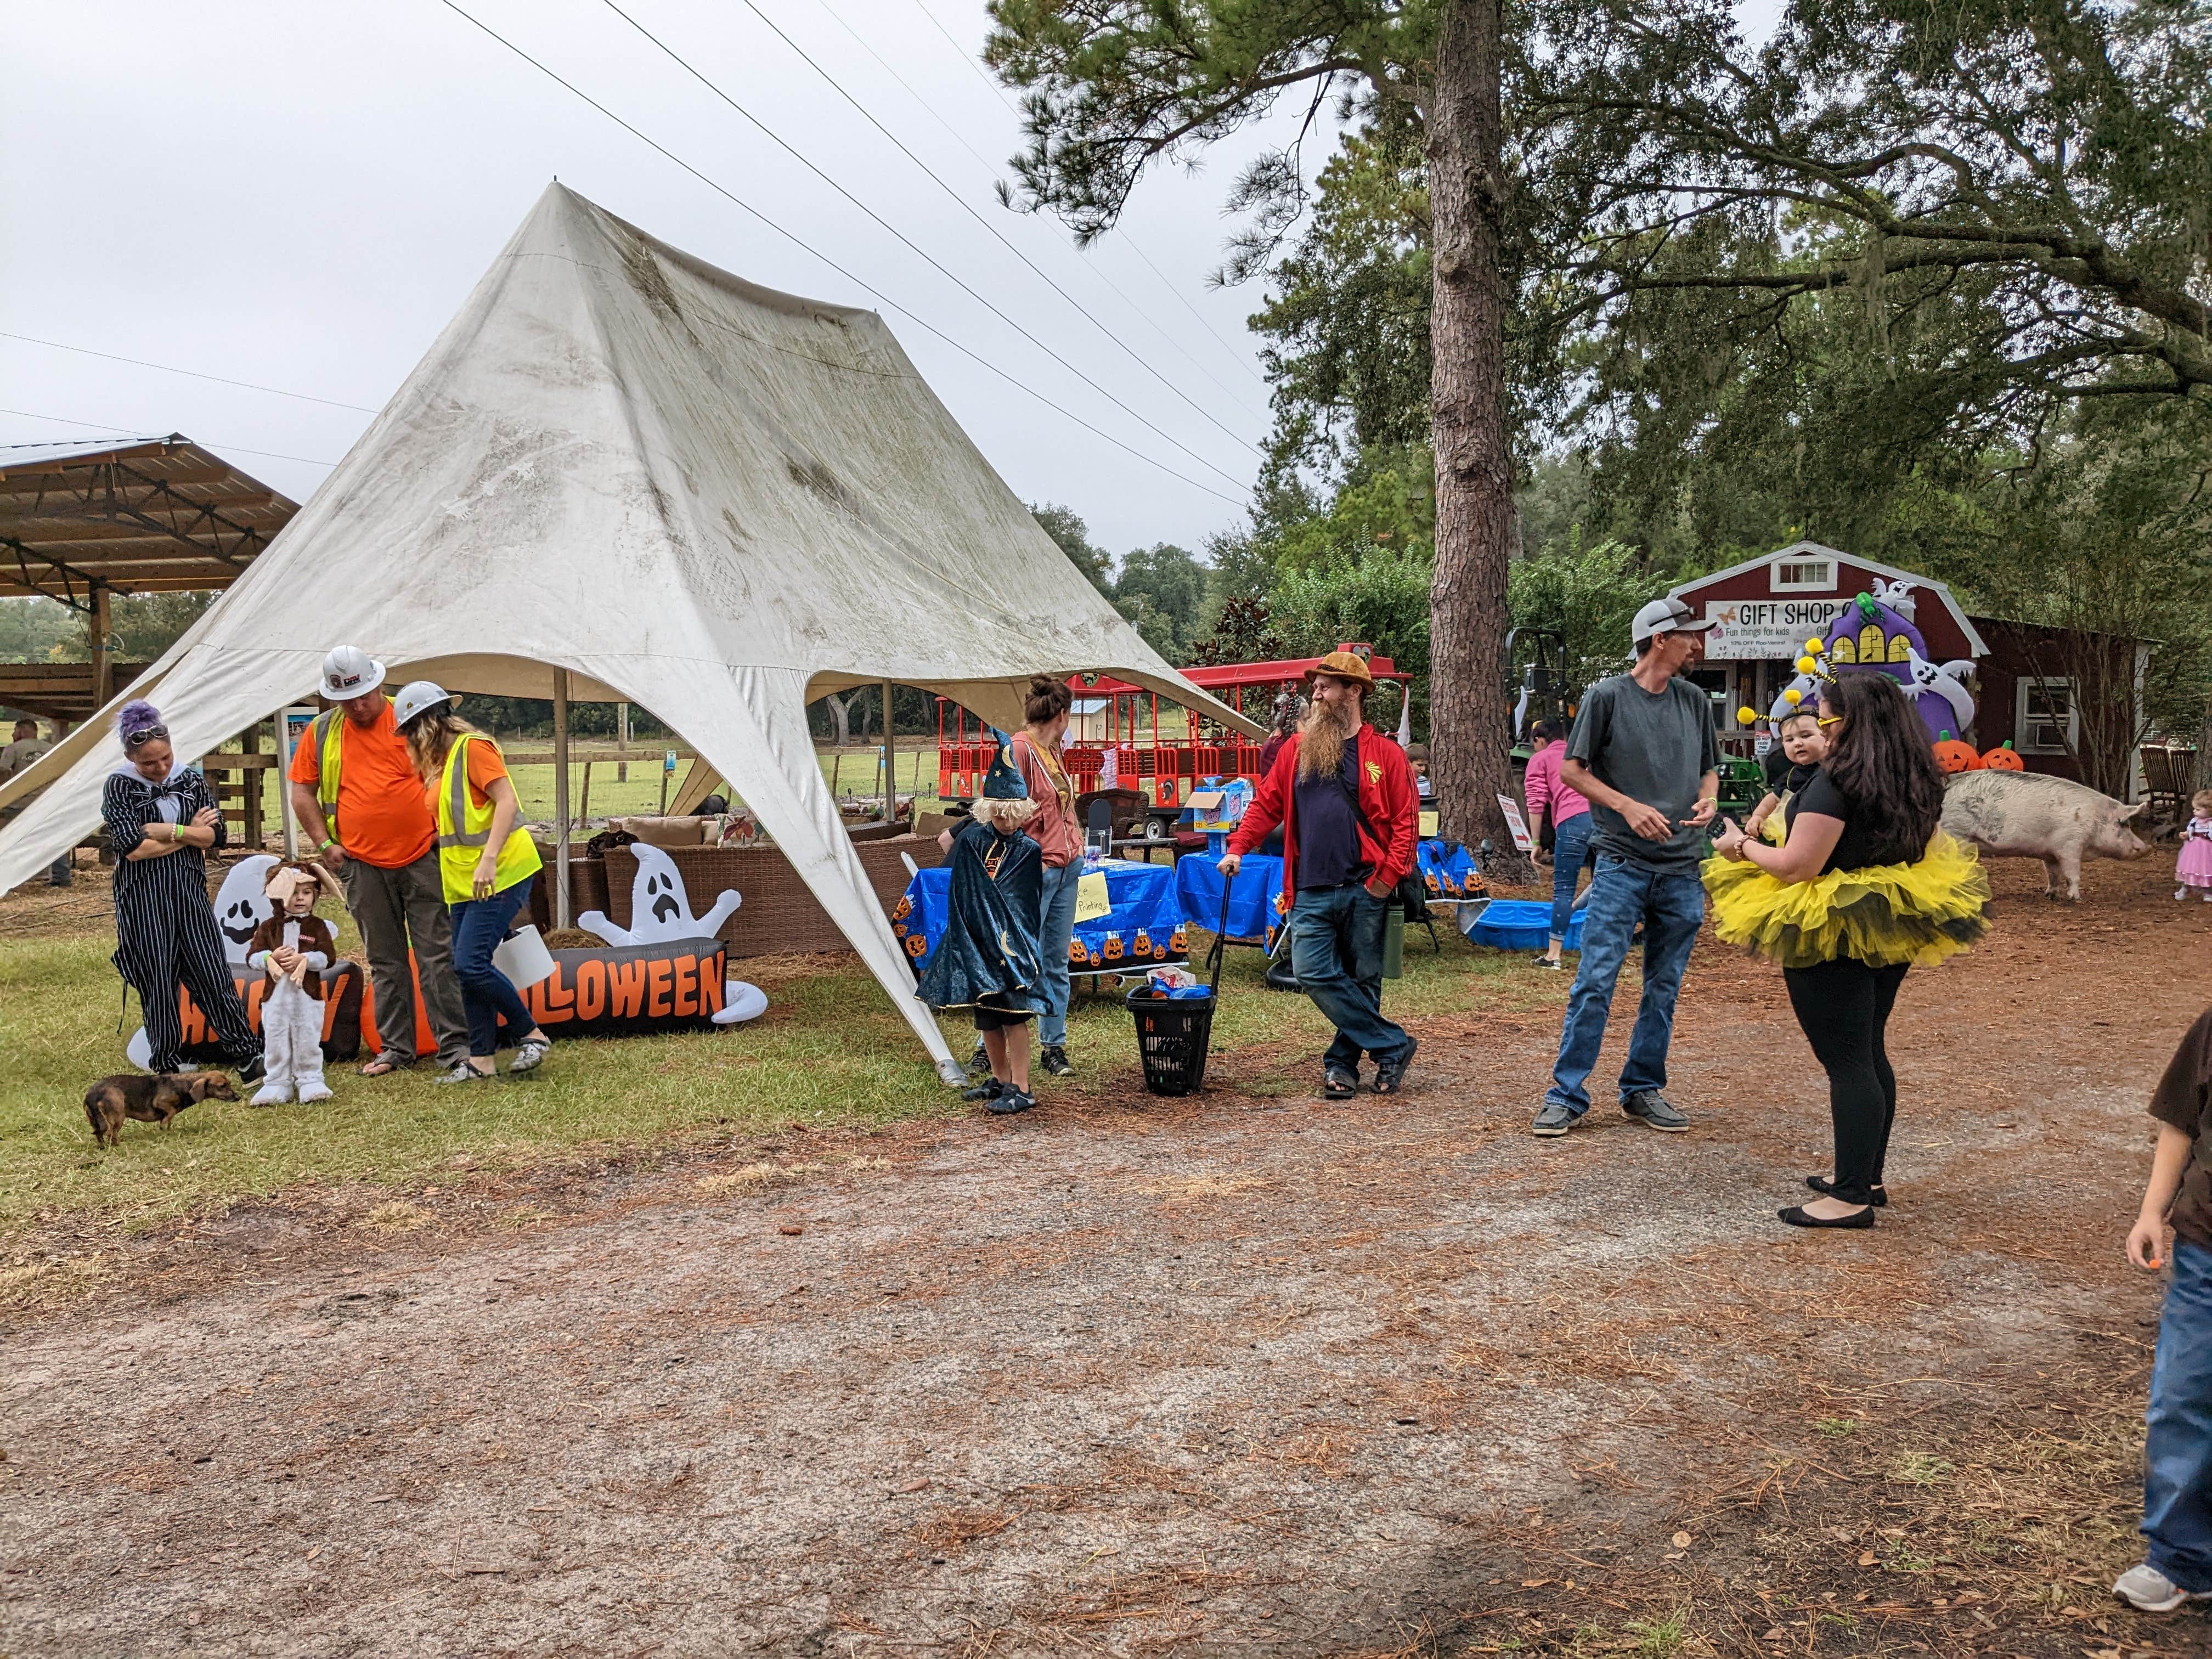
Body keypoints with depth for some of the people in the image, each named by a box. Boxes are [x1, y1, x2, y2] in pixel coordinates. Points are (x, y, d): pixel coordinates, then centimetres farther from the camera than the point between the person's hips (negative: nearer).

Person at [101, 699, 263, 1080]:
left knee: (212, 973, 2)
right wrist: (191, 834, -8)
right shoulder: (119, 788, -4)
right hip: (143, 901, -3)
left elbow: (217, 834, -1)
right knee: (158, 983, 2)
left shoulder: (191, 781, 7)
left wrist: (170, 830, -13)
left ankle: (247, 1055, 6)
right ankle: (166, 1068, 14)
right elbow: (133, 847, -16)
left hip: (190, 893, 3)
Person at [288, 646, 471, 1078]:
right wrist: (324, 843, 3)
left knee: (437, 955, -3)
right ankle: (395, 1047, 18)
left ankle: (454, 1045, 1)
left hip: (422, 858, -3)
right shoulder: (321, 733, 7)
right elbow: (302, 792, 13)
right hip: (363, 865, 3)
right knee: (385, 962, 10)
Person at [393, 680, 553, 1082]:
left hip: (500, 874, -10)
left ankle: (532, 1036, -1)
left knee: (471, 964, -15)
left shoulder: (473, 747, -11)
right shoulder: (437, 764, 17)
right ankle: (480, 1060, 11)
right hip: (465, 880, 10)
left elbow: (507, 802, -19)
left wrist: (489, 860, -26)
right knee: (467, 968, 6)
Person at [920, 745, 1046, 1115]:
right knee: (985, 1015, 12)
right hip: (975, 941, 5)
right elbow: (945, 840, 21)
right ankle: (1001, 1080, 27)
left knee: (1012, 1014, -7)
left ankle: (1020, 1090, -1)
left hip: (1012, 943, -5)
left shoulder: (1029, 851, -6)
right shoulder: (974, 838, 2)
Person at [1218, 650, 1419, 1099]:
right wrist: (1237, 848, 1)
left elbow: (1404, 820, -2)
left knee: (1362, 982, 5)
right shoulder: (1297, 749, 11)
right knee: (1313, 973, -9)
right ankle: (1393, 1046, 2)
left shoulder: (1385, 754, 0)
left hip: (1364, 890, -2)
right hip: (1312, 891, 3)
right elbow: (1266, 804, 13)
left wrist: (1388, 877, -10)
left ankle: (1342, 1063, 21)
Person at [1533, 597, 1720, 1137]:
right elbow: (1571, 770, -2)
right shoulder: (1608, 696, -3)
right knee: (1595, 981, -7)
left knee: (1664, 988, 9)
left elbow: (1708, 768, 20)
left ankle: (1644, 1089, 20)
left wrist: (1709, 799, -3)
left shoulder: (1694, 701, 11)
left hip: (1683, 869, 5)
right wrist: (1629, 806, -14)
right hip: (1622, 864, -5)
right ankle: (1567, 1093, 0)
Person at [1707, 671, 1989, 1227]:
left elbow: (1796, 867, -23)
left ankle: (1852, 1197, 1)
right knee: (1868, 1053, 19)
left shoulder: (1838, 782, -20)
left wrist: (1742, 846, -5)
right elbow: (1926, 847, 19)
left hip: (1833, 935, -9)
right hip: (1891, 935, 9)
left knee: (1845, 1062, -4)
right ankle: (1866, 1174, 29)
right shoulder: (1917, 781, 7)